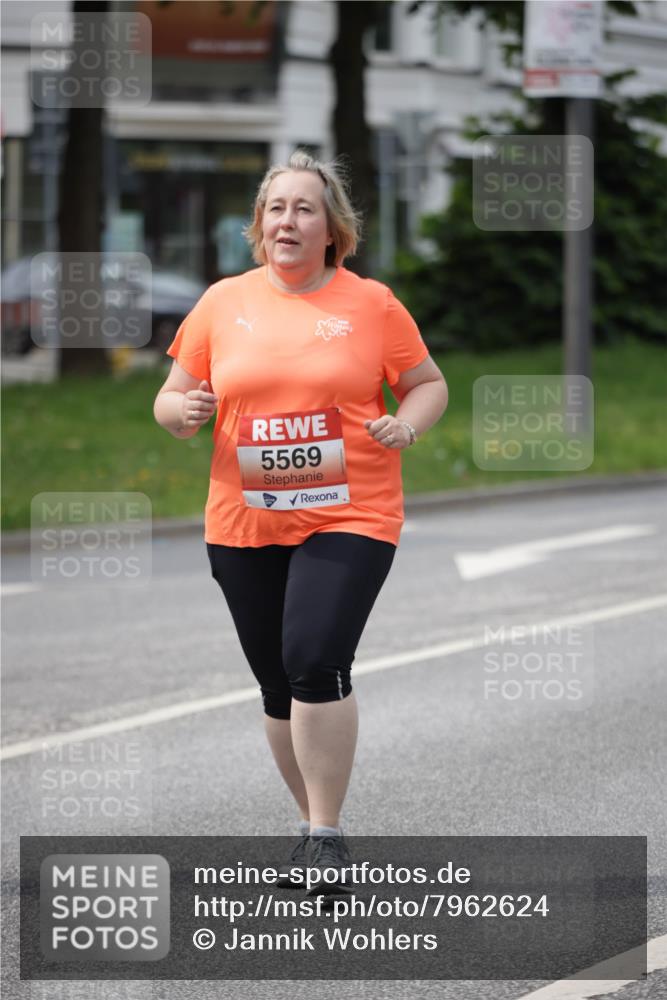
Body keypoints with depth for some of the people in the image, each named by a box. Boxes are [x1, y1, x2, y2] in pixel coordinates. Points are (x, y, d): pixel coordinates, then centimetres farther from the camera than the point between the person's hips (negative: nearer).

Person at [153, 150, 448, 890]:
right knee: (279, 685, 9)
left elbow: (429, 385, 10)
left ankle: (326, 834, -11)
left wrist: (407, 423, -11)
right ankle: (315, 824, 26)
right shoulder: (223, 302, 6)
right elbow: (171, 398, 11)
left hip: (349, 517, -3)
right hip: (243, 525, 3)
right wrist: (182, 411, -12)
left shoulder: (371, 304, 1)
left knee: (316, 662, -20)